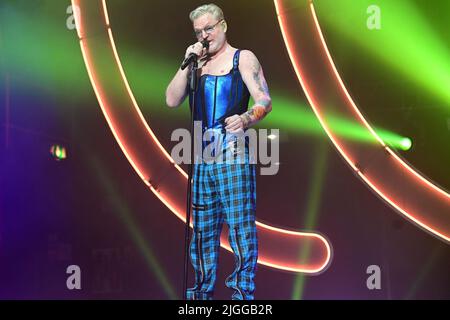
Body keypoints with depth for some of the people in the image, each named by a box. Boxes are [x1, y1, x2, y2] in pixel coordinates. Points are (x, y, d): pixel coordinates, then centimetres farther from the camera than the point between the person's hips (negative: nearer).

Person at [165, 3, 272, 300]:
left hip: (233, 153, -5)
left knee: (241, 225, -8)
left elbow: (265, 100, -5)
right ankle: (203, 291, 17)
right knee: (202, 228, 8)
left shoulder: (243, 58, 5)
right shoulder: (196, 62, 19)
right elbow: (172, 101, 9)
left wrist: (245, 119, -26)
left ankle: (243, 290, -3)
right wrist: (187, 64, 1)